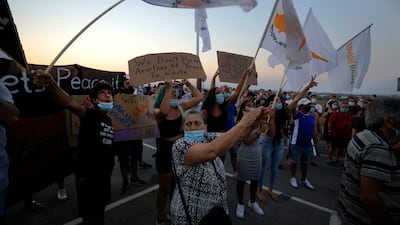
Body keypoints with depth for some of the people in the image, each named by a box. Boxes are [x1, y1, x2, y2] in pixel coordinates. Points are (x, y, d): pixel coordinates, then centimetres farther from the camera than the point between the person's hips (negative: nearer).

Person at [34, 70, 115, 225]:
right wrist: (51, 85, -53)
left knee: (100, 211, 22)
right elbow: (70, 103, -36)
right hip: (88, 174, -7)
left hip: (104, 174, 8)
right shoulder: (90, 114, -13)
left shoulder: (108, 120, 9)